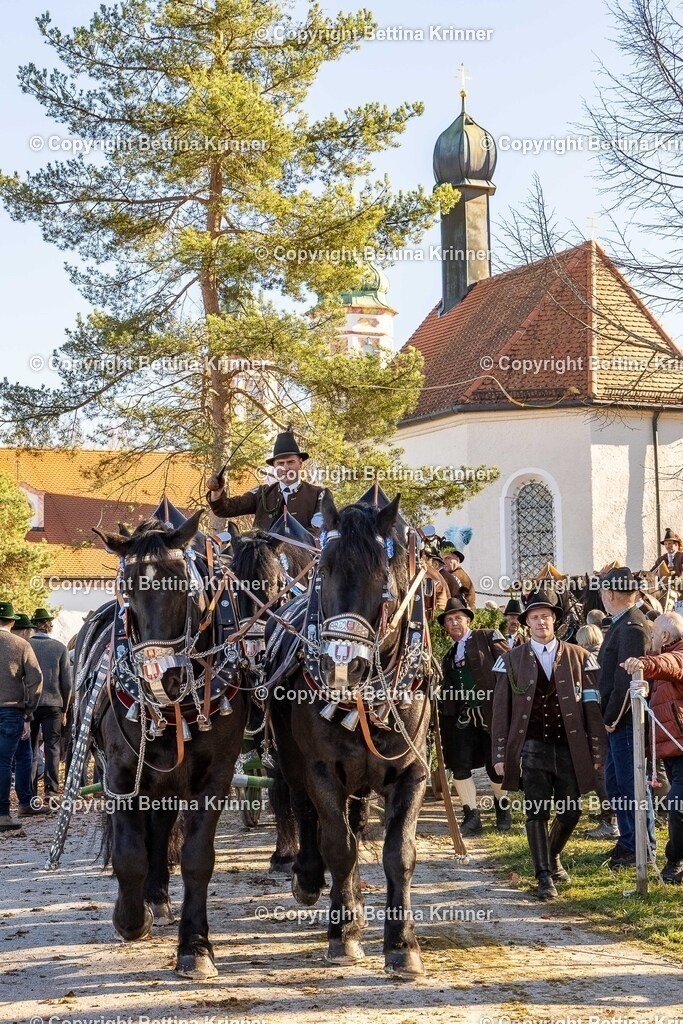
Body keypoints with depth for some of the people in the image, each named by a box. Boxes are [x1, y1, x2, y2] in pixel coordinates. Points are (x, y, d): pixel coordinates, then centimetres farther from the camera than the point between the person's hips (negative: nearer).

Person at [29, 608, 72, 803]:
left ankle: (30, 793, 8)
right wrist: (64, 709, 8)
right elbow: (66, 682, -1)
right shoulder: (60, 647, -2)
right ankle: (51, 790, -5)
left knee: (30, 749, 8)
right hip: (53, 704, 0)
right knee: (52, 748, 3)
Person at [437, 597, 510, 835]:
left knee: (495, 766, 3)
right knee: (459, 766, -8)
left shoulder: (488, 638, 2)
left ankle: (502, 806, 29)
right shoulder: (448, 656, 19)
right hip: (462, 716, 4)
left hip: (491, 712, -4)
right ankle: (471, 816, -1)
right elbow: (447, 690, 18)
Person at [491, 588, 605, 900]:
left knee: (570, 813, 4)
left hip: (570, 749, 1)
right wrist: (500, 755, 0)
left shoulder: (578, 657, 6)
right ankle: (545, 878, 5)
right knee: (537, 813, -4)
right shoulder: (512, 659, 5)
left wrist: (597, 750, 1)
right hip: (532, 748, -1)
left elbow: (591, 706, 5)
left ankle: (552, 857, 32)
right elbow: (501, 710, 4)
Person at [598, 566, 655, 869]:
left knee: (631, 785, -2)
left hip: (626, 720, -10)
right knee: (614, 783, 17)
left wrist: (611, 718, -17)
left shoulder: (631, 627, -19)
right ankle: (628, 841, 27)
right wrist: (609, 718, 14)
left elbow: (627, 680, -23)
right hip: (618, 720, 10)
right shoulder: (622, 623, 13)